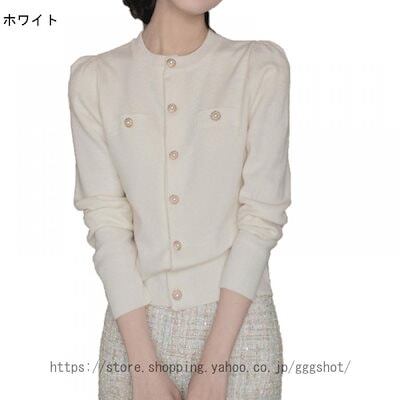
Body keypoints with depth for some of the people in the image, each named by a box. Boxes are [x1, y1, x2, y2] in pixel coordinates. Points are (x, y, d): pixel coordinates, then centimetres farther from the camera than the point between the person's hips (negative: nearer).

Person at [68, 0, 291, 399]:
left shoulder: (261, 67, -6)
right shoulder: (94, 77, -1)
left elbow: (262, 216, -10)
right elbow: (106, 220, -5)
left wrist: (213, 364, -14)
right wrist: (144, 364, -11)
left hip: (236, 320, -1)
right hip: (134, 322, 1)